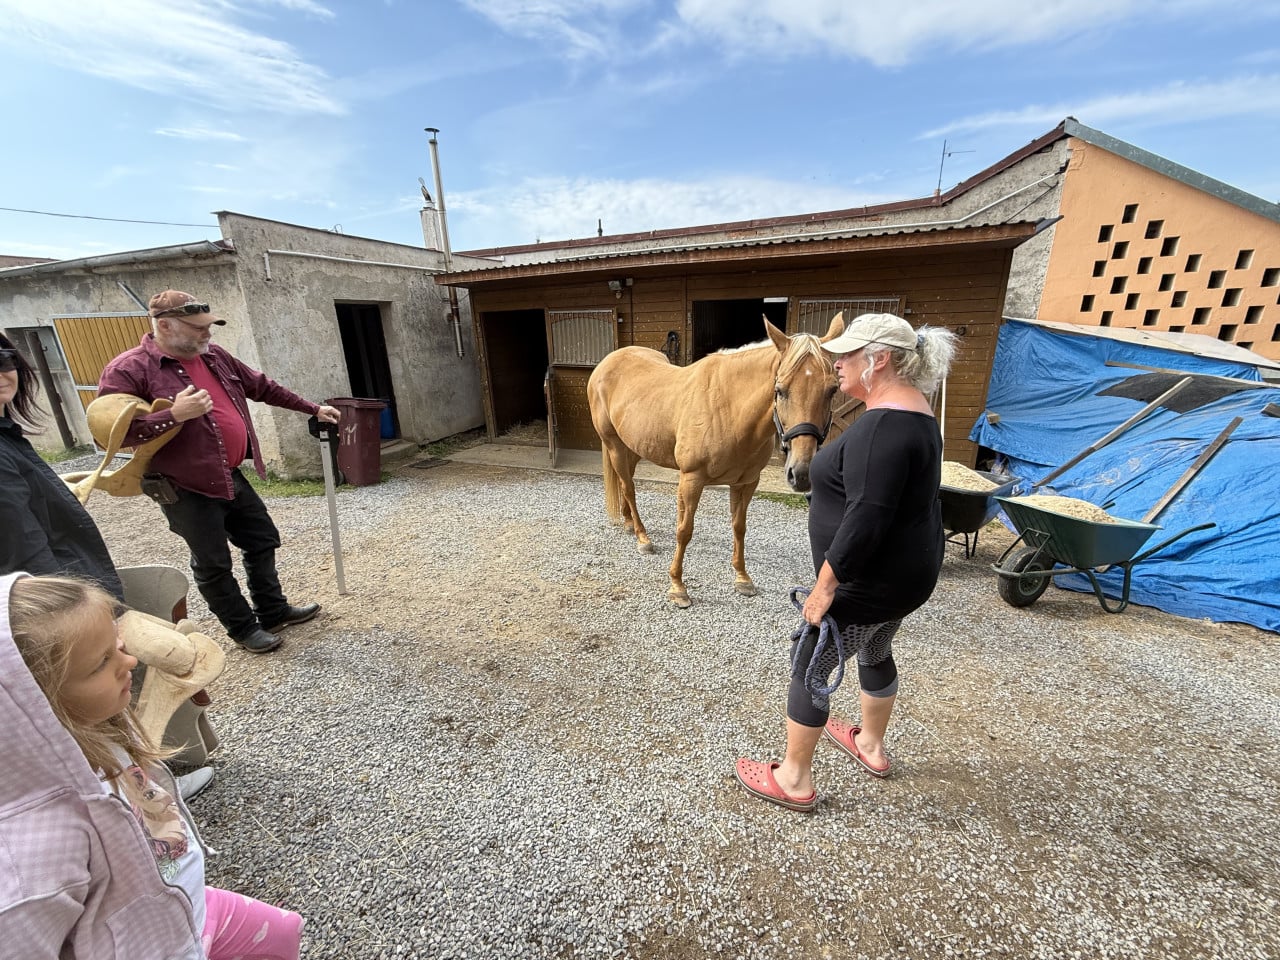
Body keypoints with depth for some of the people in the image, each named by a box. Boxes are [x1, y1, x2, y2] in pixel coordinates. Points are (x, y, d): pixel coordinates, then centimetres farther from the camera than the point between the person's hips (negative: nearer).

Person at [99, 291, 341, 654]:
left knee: (263, 541, 16)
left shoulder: (214, 356, 6)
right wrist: (174, 415, -29)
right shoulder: (129, 370, -15)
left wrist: (313, 409, 16)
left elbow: (262, 387, 15)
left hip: (232, 477, 7)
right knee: (213, 564, 7)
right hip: (187, 489, -7)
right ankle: (244, 628, 24)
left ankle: (274, 611, 34)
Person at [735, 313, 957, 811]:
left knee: (809, 666, 5)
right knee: (874, 653, 27)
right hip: (905, 570, 10)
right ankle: (870, 746, 48)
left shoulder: (883, 425, -25)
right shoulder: (912, 411, 8)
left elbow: (866, 518, -31)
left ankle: (794, 780, 22)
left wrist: (826, 584, -24)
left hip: (869, 579, -10)